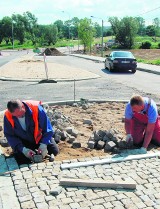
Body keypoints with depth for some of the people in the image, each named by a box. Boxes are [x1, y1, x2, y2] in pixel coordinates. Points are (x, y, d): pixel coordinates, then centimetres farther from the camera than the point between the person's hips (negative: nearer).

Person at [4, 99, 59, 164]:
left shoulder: (36, 108, -33)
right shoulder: (8, 116, -26)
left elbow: (47, 128, -24)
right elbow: (10, 135, -16)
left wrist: (43, 144, -32)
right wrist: (23, 149, -26)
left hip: (40, 137, 0)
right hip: (23, 142, 1)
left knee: (54, 151, -2)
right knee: (21, 160, -13)